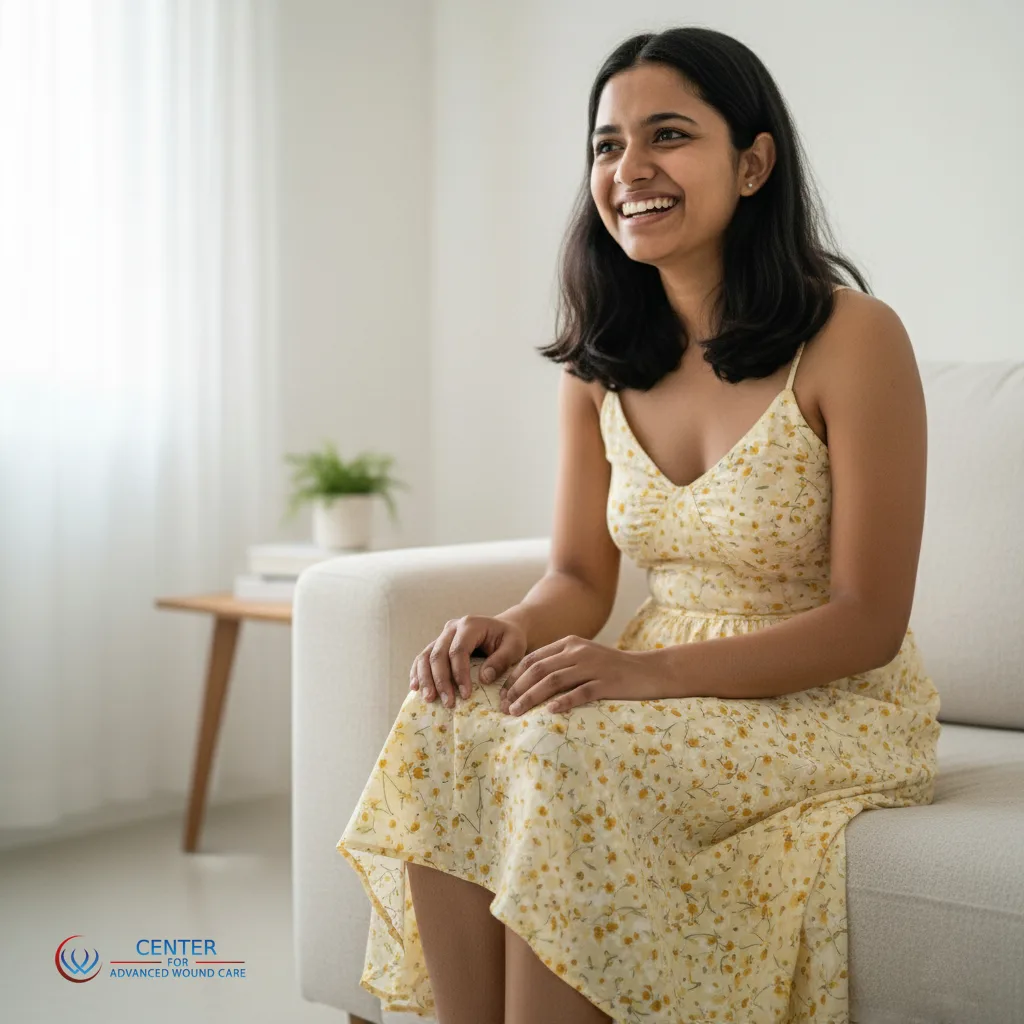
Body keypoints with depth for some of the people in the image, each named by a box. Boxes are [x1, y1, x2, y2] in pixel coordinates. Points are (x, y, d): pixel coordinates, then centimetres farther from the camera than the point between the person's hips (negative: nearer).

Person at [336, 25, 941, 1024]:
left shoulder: (852, 337, -15)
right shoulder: (597, 364, 4)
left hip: (832, 706, -5)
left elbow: (866, 622, -15)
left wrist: (647, 671, -25)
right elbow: (580, 576, 8)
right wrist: (512, 631, -16)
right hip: (662, 691, 5)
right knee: (449, 725, -22)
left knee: (565, 746, -30)